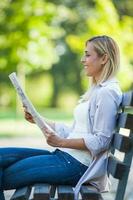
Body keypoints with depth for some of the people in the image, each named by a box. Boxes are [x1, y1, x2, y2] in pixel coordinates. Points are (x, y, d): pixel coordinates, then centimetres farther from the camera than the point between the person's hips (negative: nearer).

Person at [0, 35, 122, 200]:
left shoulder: (108, 92, -12)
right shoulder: (96, 90, 20)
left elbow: (101, 140, -17)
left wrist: (61, 142, -23)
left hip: (78, 164, -10)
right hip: (65, 155, 10)